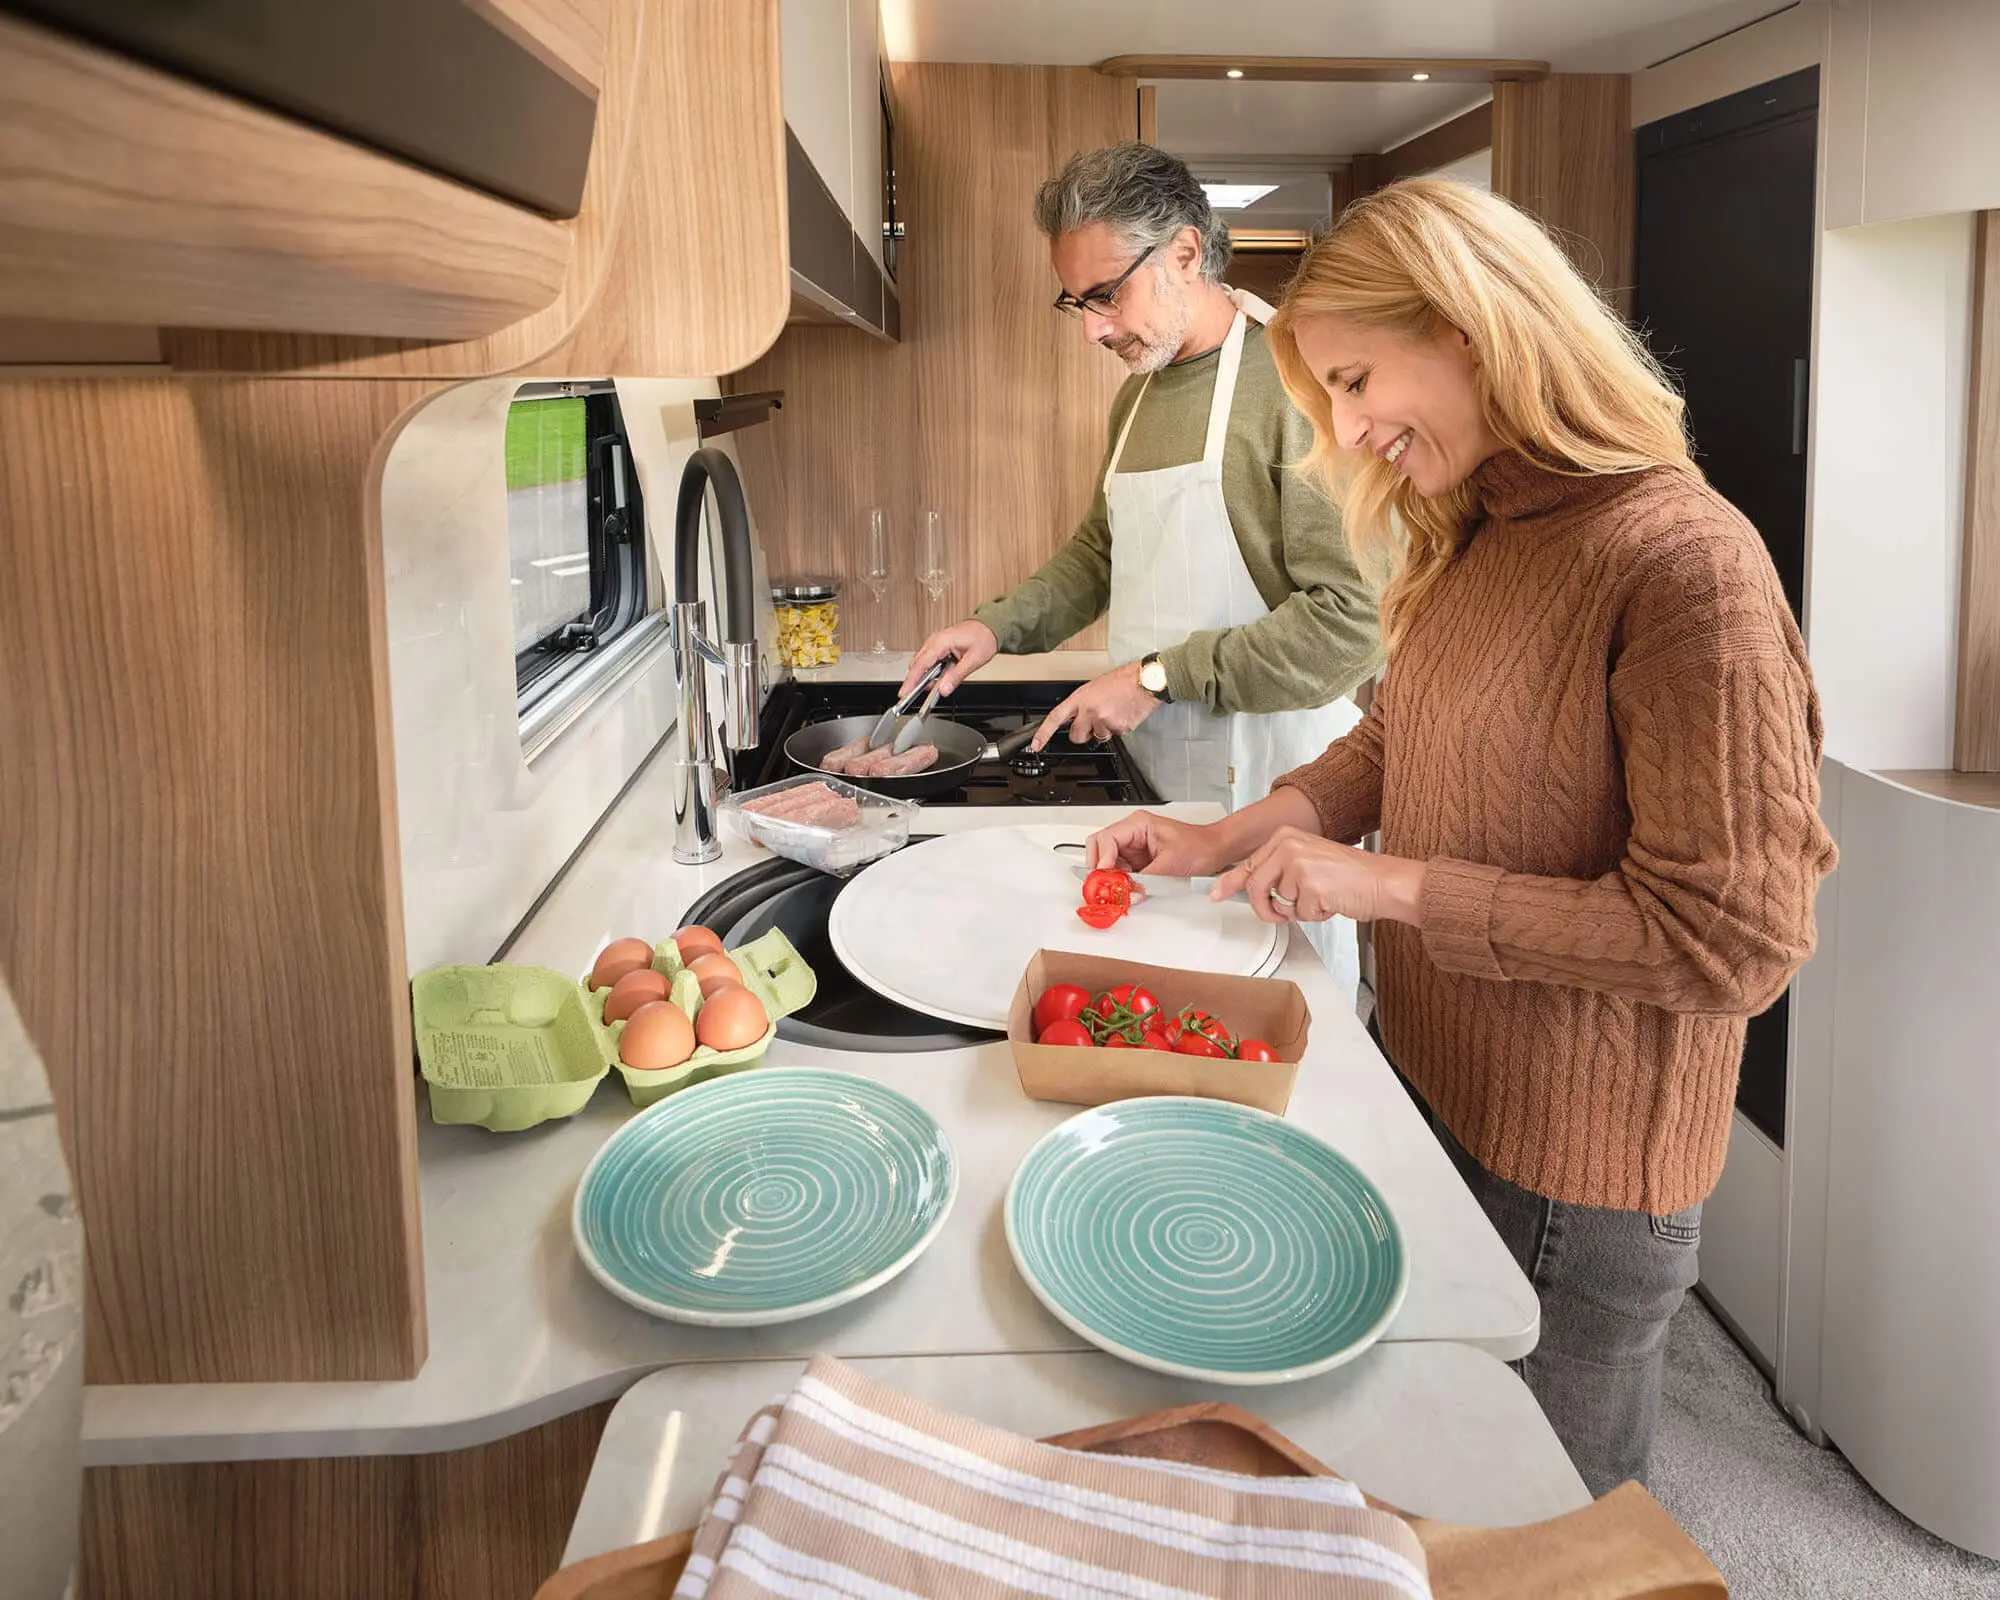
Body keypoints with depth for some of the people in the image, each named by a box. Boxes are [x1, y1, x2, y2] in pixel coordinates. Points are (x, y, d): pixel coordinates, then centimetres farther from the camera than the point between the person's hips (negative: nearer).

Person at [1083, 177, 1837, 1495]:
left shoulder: (1685, 560, -24)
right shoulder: (1470, 540, 3)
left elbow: (1731, 939, -25)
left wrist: (1391, 885, -23)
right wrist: (1226, 839, 2)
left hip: (1572, 1184, -7)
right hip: (1430, 1092, 8)